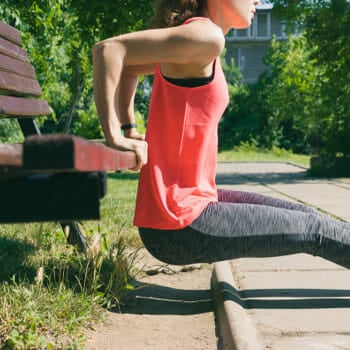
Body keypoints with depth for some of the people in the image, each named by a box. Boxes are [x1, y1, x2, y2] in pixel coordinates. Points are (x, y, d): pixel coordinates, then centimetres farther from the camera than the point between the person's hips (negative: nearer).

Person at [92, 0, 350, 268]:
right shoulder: (207, 37, -17)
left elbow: (127, 67, 24)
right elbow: (108, 49, -24)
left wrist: (130, 130, 15)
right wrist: (115, 138, -19)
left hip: (191, 200, 10)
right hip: (178, 225, -9)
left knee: (305, 216, 17)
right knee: (314, 230, 3)